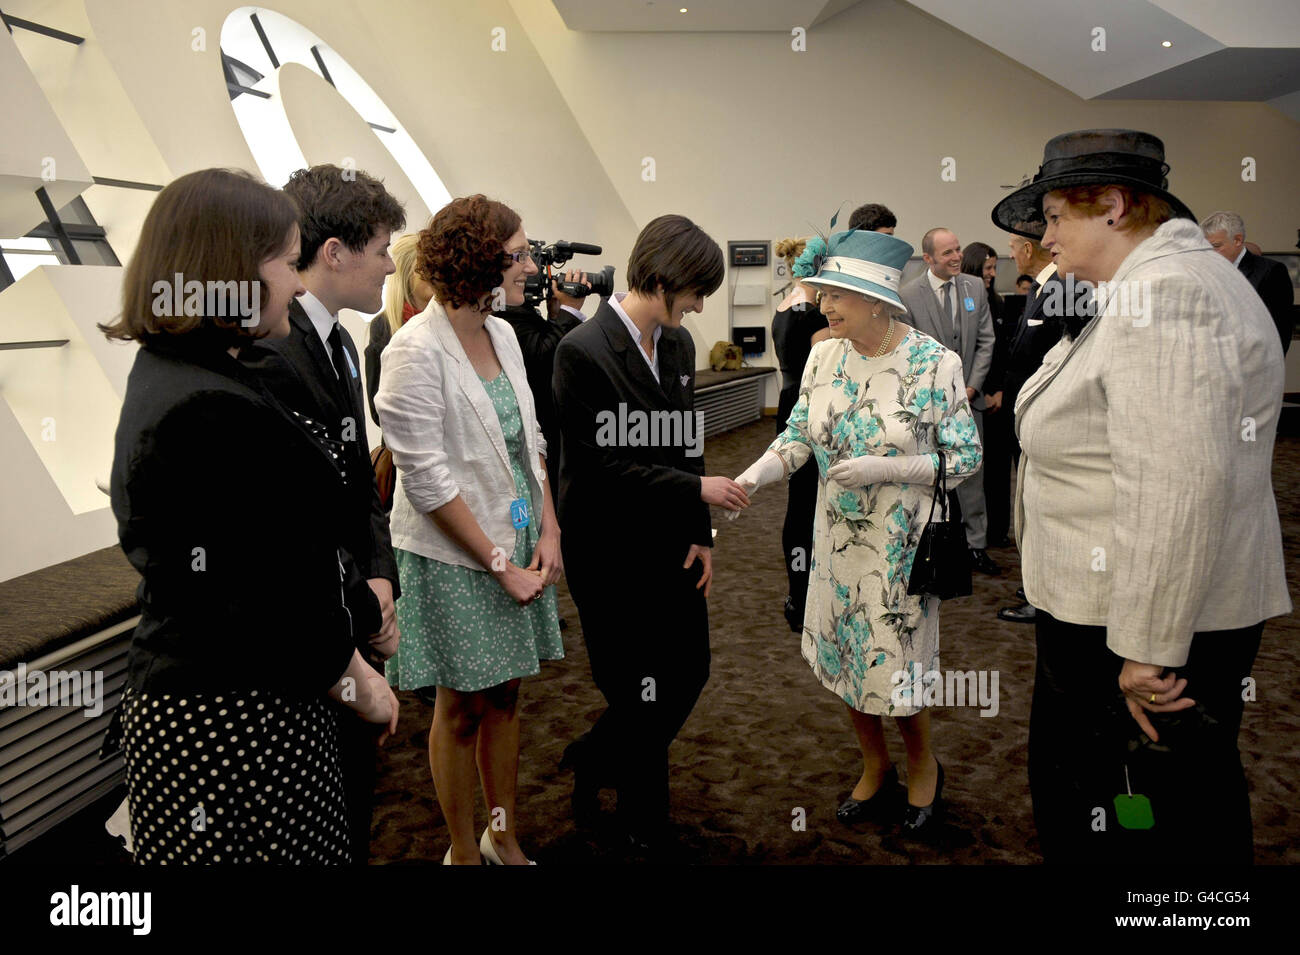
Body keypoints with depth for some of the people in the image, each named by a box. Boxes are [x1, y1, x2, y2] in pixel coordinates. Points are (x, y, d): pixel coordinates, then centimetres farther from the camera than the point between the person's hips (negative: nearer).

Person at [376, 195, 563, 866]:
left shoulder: (502, 333, 5)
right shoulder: (416, 349, -17)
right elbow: (426, 480, -19)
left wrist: (548, 532, 1)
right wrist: (498, 562, -15)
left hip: (518, 543, 7)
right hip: (454, 554, -7)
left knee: (505, 694, 16)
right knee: (461, 707, 8)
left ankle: (504, 835, 34)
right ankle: (463, 851, 28)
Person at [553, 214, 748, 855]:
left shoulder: (678, 344, 4)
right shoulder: (582, 351, -19)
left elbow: (687, 445, 10)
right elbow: (598, 466, -21)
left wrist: (700, 534, 4)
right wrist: (697, 489, -18)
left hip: (671, 546, 7)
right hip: (611, 556, -7)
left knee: (689, 673, 15)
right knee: (640, 695, 5)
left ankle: (592, 759, 41)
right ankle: (644, 826, 31)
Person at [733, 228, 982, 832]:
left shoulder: (934, 363, -16)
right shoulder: (823, 357, -3)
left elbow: (965, 458, -11)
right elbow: (798, 437, 2)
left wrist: (883, 469, -23)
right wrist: (751, 478, -16)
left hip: (903, 545, -5)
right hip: (838, 538, 5)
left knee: (892, 668, 5)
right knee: (845, 658, 15)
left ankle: (923, 766, 36)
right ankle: (875, 769, 40)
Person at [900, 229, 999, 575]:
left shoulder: (975, 287, 6)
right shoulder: (908, 296, -7)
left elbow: (985, 341, 7)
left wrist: (972, 386, -3)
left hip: (967, 395, 4)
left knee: (972, 472, 8)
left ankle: (976, 544, 17)